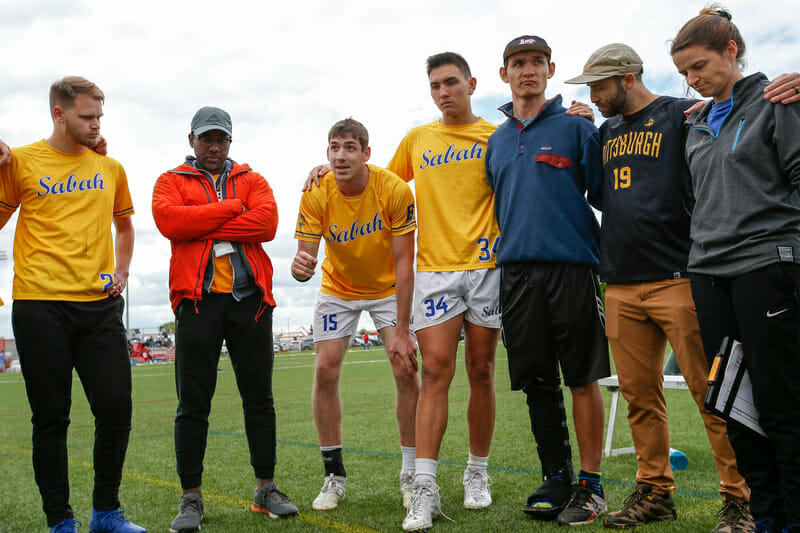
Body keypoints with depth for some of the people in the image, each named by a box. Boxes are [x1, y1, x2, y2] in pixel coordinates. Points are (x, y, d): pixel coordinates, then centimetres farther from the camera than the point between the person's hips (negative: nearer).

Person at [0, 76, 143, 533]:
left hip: (100, 304, 3)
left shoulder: (110, 168, 12)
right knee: (51, 417, 3)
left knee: (116, 407, -1)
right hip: (40, 305, -3)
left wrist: (122, 272, 11)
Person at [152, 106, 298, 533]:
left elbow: (267, 222, -5)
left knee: (259, 397, 6)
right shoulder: (171, 181, 13)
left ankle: (266, 489, 16)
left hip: (249, 296, 2)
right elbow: (168, 220, -10)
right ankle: (191, 498, 8)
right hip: (197, 297, -1)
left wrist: (203, 226, -8)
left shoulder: (252, 180, 16)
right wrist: (232, 208, -6)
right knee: (193, 402, -1)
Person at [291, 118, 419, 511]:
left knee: (405, 368, -13)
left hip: (388, 288, -1)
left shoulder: (394, 189, -25)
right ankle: (334, 475, 7)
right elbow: (305, 256, -20)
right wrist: (300, 266, -47)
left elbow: (403, 263, -23)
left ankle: (411, 474, 3)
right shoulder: (316, 195, -20)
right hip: (338, 289, 2)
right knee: (325, 370, -9)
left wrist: (402, 330, -27)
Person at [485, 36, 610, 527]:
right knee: (537, 381, 7)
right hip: (516, 271, 4)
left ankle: (590, 484, 9)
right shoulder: (496, 140, 17)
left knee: (583, 378, -1)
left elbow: (604, 196, 2)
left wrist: (601, 252, -4)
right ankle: (557, 480, 18)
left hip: (571, 267, -4)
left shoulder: (576, 127, 4)